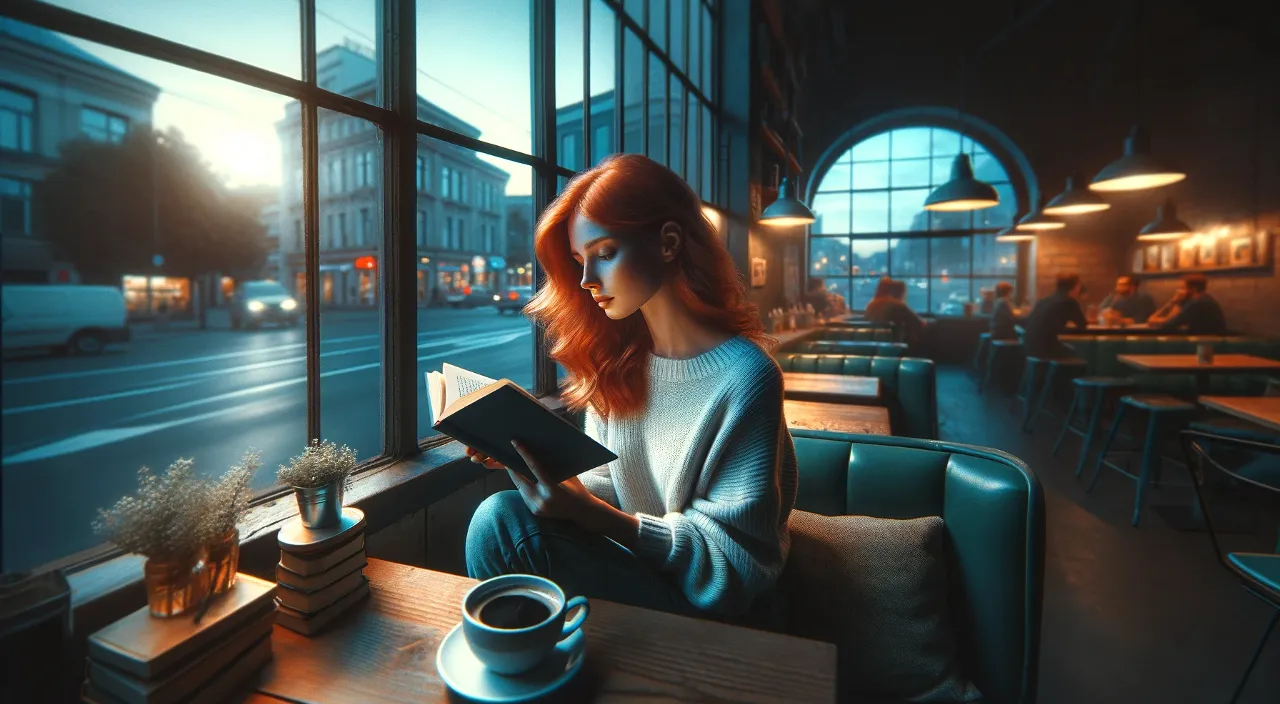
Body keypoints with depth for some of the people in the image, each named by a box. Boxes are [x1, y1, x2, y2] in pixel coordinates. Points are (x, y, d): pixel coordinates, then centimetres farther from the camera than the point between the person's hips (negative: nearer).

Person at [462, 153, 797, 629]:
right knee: (498, 511, -18)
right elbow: (608, 486, 7)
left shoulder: (743, 376, -19)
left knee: (503, 520, -21)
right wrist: (542, 465, -12)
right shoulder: (616, 358, 1)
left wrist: (589, 514, -27)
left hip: (712, 608, -5)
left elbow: (733, 558, -17)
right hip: (634, 567, 6)